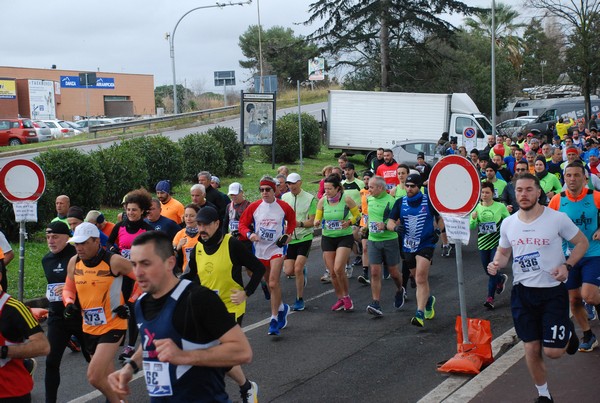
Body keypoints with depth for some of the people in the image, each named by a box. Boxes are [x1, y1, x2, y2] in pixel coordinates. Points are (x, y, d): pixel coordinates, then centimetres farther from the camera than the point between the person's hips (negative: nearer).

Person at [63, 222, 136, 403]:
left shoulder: (114, 261, -19)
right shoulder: (74, 262, -2)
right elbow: (68, 289, 12)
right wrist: (69, 303, -8)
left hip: (113, 326, -6)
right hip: (89, 328, 6)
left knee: (94, 377, -17)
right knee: (107, 378, 18)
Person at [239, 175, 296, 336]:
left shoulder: (283, 207, -5)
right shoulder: (254, 207, -3)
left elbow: (292, 220, 13)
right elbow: (243, 224, 2)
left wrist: (288, 234, -2)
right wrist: (250, 234, -17)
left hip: (277, 248, -3)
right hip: (259, 249, 3)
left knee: (273, 283, -16)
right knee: (269, 282, 16)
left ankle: (274, 319, -10)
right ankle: (282, 307, 41)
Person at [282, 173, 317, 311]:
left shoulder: (310, 198, -7)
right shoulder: (284, 197, 5)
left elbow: (312, 221, -9)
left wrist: (300, 224, -26)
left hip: (304, 238, -4)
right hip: (289, 238, 4)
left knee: (297, 269, -13)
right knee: (288, 271, -2)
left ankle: (300, 300, 2)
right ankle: (303, 270, 34)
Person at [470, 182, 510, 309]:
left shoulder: (500, 207, -6)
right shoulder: (477, 208, 0)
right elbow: (472, 227, -1)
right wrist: (473, 218, -19)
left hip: (497, 243, -4)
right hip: (483, 243, 4)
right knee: (487, 271, 14)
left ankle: (490, 297, 4)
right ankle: (501, 278, 43)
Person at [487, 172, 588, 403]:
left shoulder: (557, 218, -11)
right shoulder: (508, 223, 1)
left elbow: (582, 242, 0)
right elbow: (503, 251, 16)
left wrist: (567, 266, -16)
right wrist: (496, 263, -7)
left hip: (553, 291, -3)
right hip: (522, 291, 3)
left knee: (553, 351, -5)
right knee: (531, 349, 7)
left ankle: (568, 333, 30)